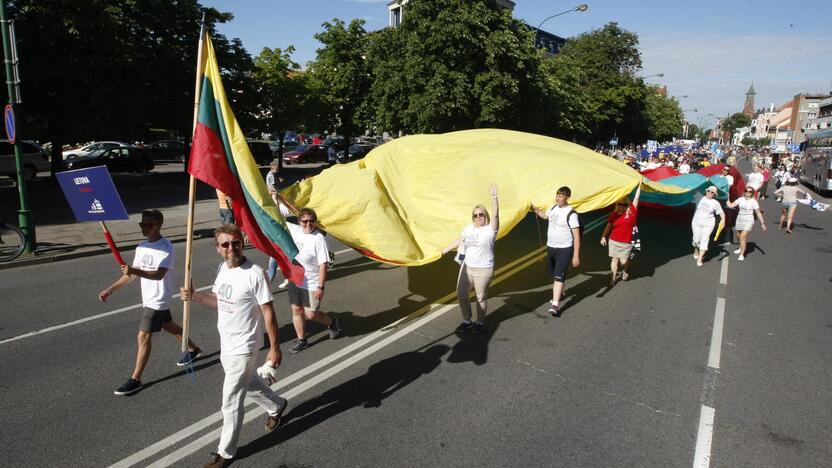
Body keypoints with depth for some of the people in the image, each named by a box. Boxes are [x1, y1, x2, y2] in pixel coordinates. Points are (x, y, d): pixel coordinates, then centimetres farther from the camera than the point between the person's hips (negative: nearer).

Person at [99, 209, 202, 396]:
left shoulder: (165, 247, -22)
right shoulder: (142, 246, 6)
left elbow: (159, 274, -33)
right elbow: (132, 273, 13)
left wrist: (135, 271, -47)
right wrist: (110, 289, 9)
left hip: (158, 299, -9)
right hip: (149, 297, 9)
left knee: (143, 337, -7)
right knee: (168, 325, 23)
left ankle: (135, 380, 2)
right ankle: (193, 350, 43)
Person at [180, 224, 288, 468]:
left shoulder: (255, 274, -25)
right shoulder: (222, 268, 0)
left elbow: (268, 313, -20)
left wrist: (274, 347, -16)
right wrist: (194, 296, -5)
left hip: (243, 347, -8)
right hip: (226, 343, 8)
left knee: (231, 401, 4)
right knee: (247, 383, 27)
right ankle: (276, 405, 53)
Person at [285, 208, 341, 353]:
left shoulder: (318, 238, -20)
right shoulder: (295, 230, -2)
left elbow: (323, 264, -20)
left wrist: (321, 287, -20)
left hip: (311, 284, -6)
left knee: (311, 314, 0)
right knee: (296, 310, 12)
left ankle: (331, 322, 30)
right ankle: (301, 340, 28)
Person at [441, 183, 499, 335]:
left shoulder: (490, 229, -10)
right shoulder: (469, 227, 8)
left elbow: (495, 214, -26)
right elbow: (459, 241, 19)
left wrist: (494, 197, -35)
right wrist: (446, 249, 24)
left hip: (483, 270, -6)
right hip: (466, 267, 6)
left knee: (481, 298, 6)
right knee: (461, 295, 10)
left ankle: (480, 323, 26)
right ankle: (467, 321, 29)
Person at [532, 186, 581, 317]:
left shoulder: (571, 214, -19)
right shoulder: (553, 207, 3)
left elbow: (577, 235, -20)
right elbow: (545, 215, 28)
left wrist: (576, 256, -22)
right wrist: (534, 208, 17)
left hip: (564, 249, -8)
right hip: (551, 247, 8)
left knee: (559, 275, -13)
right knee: (553, 273, 22)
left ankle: (555, 304, -16)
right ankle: (559, 291, 47)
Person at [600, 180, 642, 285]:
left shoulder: (631, 211, -8)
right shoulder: (614, 213, -3)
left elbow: (636, 198, -11)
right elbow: (609, 225, 5)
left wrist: (639, 185, -14)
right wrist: (604, 237, 2)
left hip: (626, 243, -1)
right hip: (613, 241, 1)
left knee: (623, 261, 3)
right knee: (615, 259, 4)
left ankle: (624, 272, 36)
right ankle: (613, 277, 14)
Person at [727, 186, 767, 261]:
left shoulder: (753, 201, -7)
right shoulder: (740, 199, 4)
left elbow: (758, 213, -6)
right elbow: (731, 205, 4)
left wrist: (762, 223, -8)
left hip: (748, 221, -5)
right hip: (739, 219, 5)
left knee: (743, 237, -17)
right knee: (739, 236, 21)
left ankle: (742, 254, -12)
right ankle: (741, 248, 48)